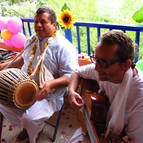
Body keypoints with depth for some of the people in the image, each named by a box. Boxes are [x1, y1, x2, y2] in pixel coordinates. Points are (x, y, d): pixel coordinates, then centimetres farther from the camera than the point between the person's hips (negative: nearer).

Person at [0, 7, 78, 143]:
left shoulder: (64, 47, -17)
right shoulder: (32, 40, 8)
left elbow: (70, 76, -21)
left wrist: (50, 84, -36)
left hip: (49, 96, -7)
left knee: (29, 117, -26)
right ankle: (26, 127, 26)